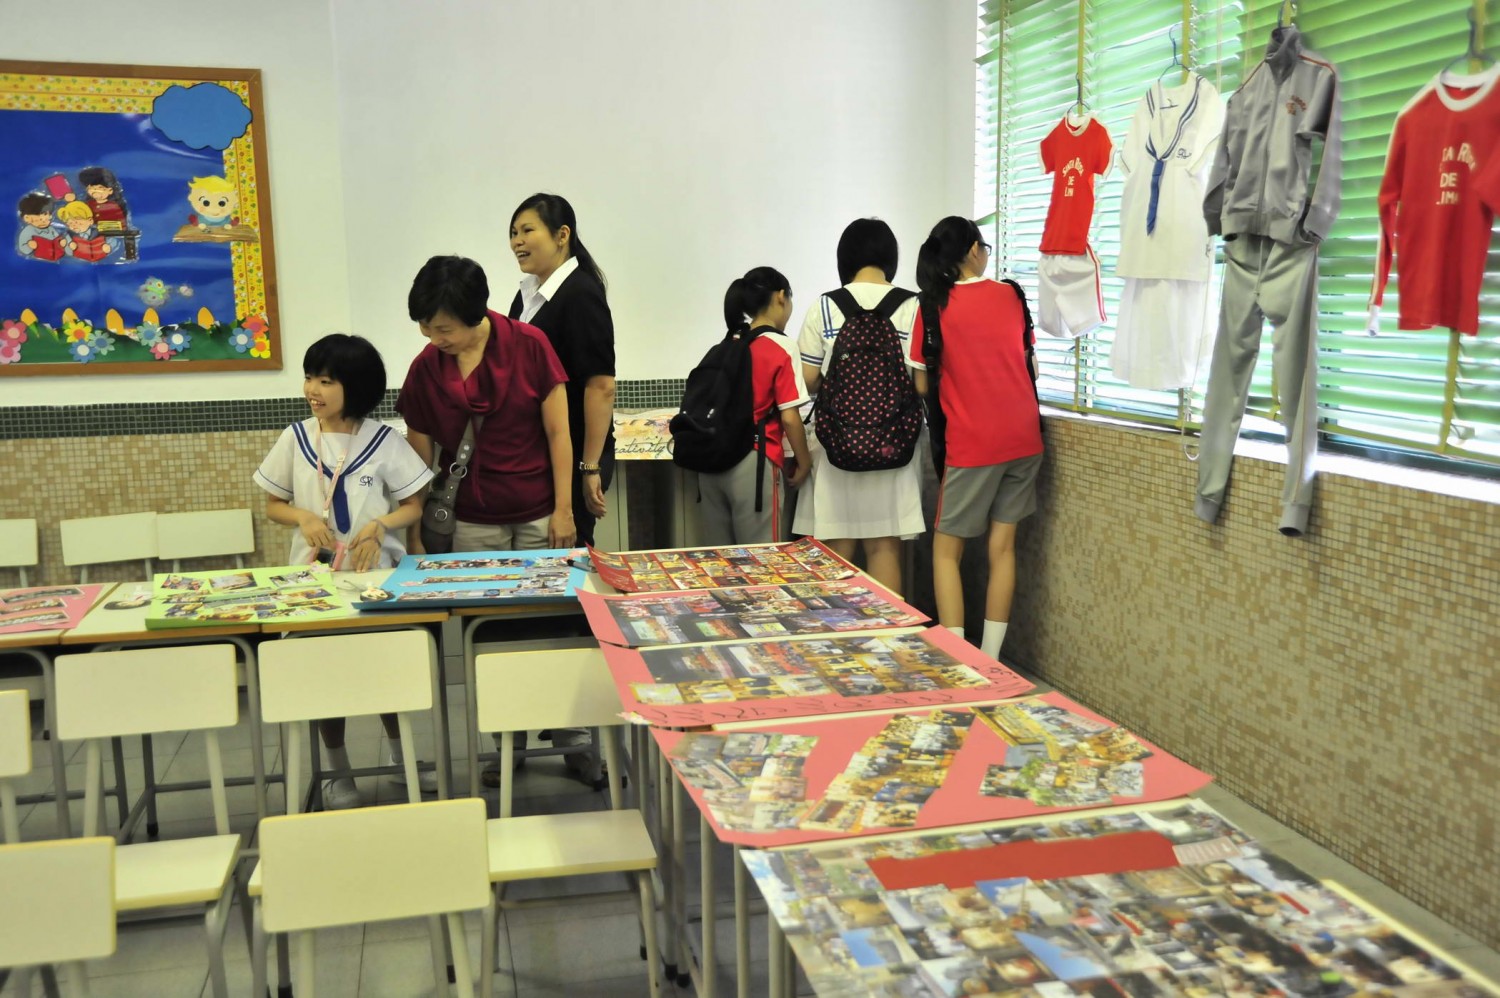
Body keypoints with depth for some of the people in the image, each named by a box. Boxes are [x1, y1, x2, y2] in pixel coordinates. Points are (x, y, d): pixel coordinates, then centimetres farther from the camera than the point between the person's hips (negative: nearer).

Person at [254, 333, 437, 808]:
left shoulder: (384, 440, -4)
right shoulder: (295, 438, 1)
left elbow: (413, 506, 1)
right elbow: (274, 504, 9)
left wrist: (379, 525, -17)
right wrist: (304, 517, -12)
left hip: (378, 572, -1)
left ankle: (401, 758, 28)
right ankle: (338, 772, 23)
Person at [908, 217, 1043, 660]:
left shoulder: (935, 306, -7)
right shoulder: (1012, 296, 4)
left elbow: (922, 385, -4)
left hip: (970, 443, -4)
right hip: (1023, 437, 4)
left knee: (946, 550, 4)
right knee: (1003, 546, 9)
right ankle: (990, 659, 11)